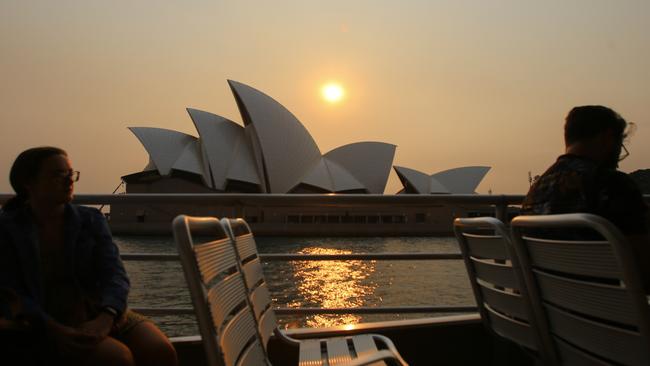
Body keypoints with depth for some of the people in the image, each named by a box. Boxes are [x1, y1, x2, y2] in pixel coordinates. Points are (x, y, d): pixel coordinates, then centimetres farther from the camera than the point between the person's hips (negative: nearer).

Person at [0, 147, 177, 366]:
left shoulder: (90, 219, 9)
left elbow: (114, 274, -2)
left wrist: (105, 319, -22)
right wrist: (56, 330, -22)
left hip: (104, 314, 3)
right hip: (49, 324, -3)